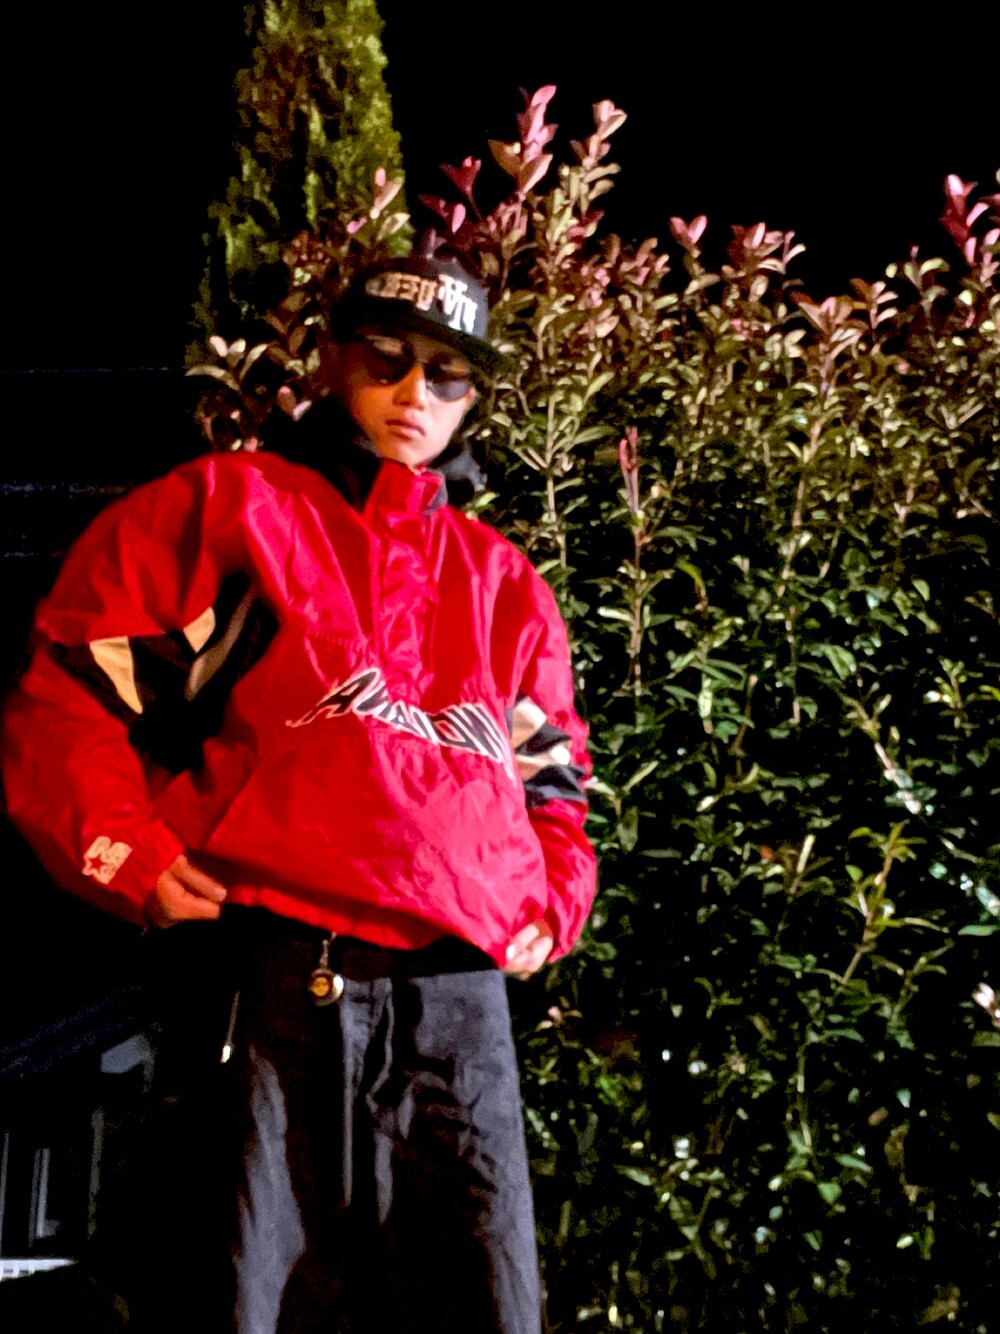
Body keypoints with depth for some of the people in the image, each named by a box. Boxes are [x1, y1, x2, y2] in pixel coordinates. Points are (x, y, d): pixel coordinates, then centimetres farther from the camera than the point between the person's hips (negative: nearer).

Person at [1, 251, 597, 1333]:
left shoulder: (504, 582, 24)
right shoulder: (226, 506, 10)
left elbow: (553, 778, 29)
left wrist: (548, 910, 12)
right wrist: (130, 863, -5)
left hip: (461, 1004, 5)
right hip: (271, 988, -4)